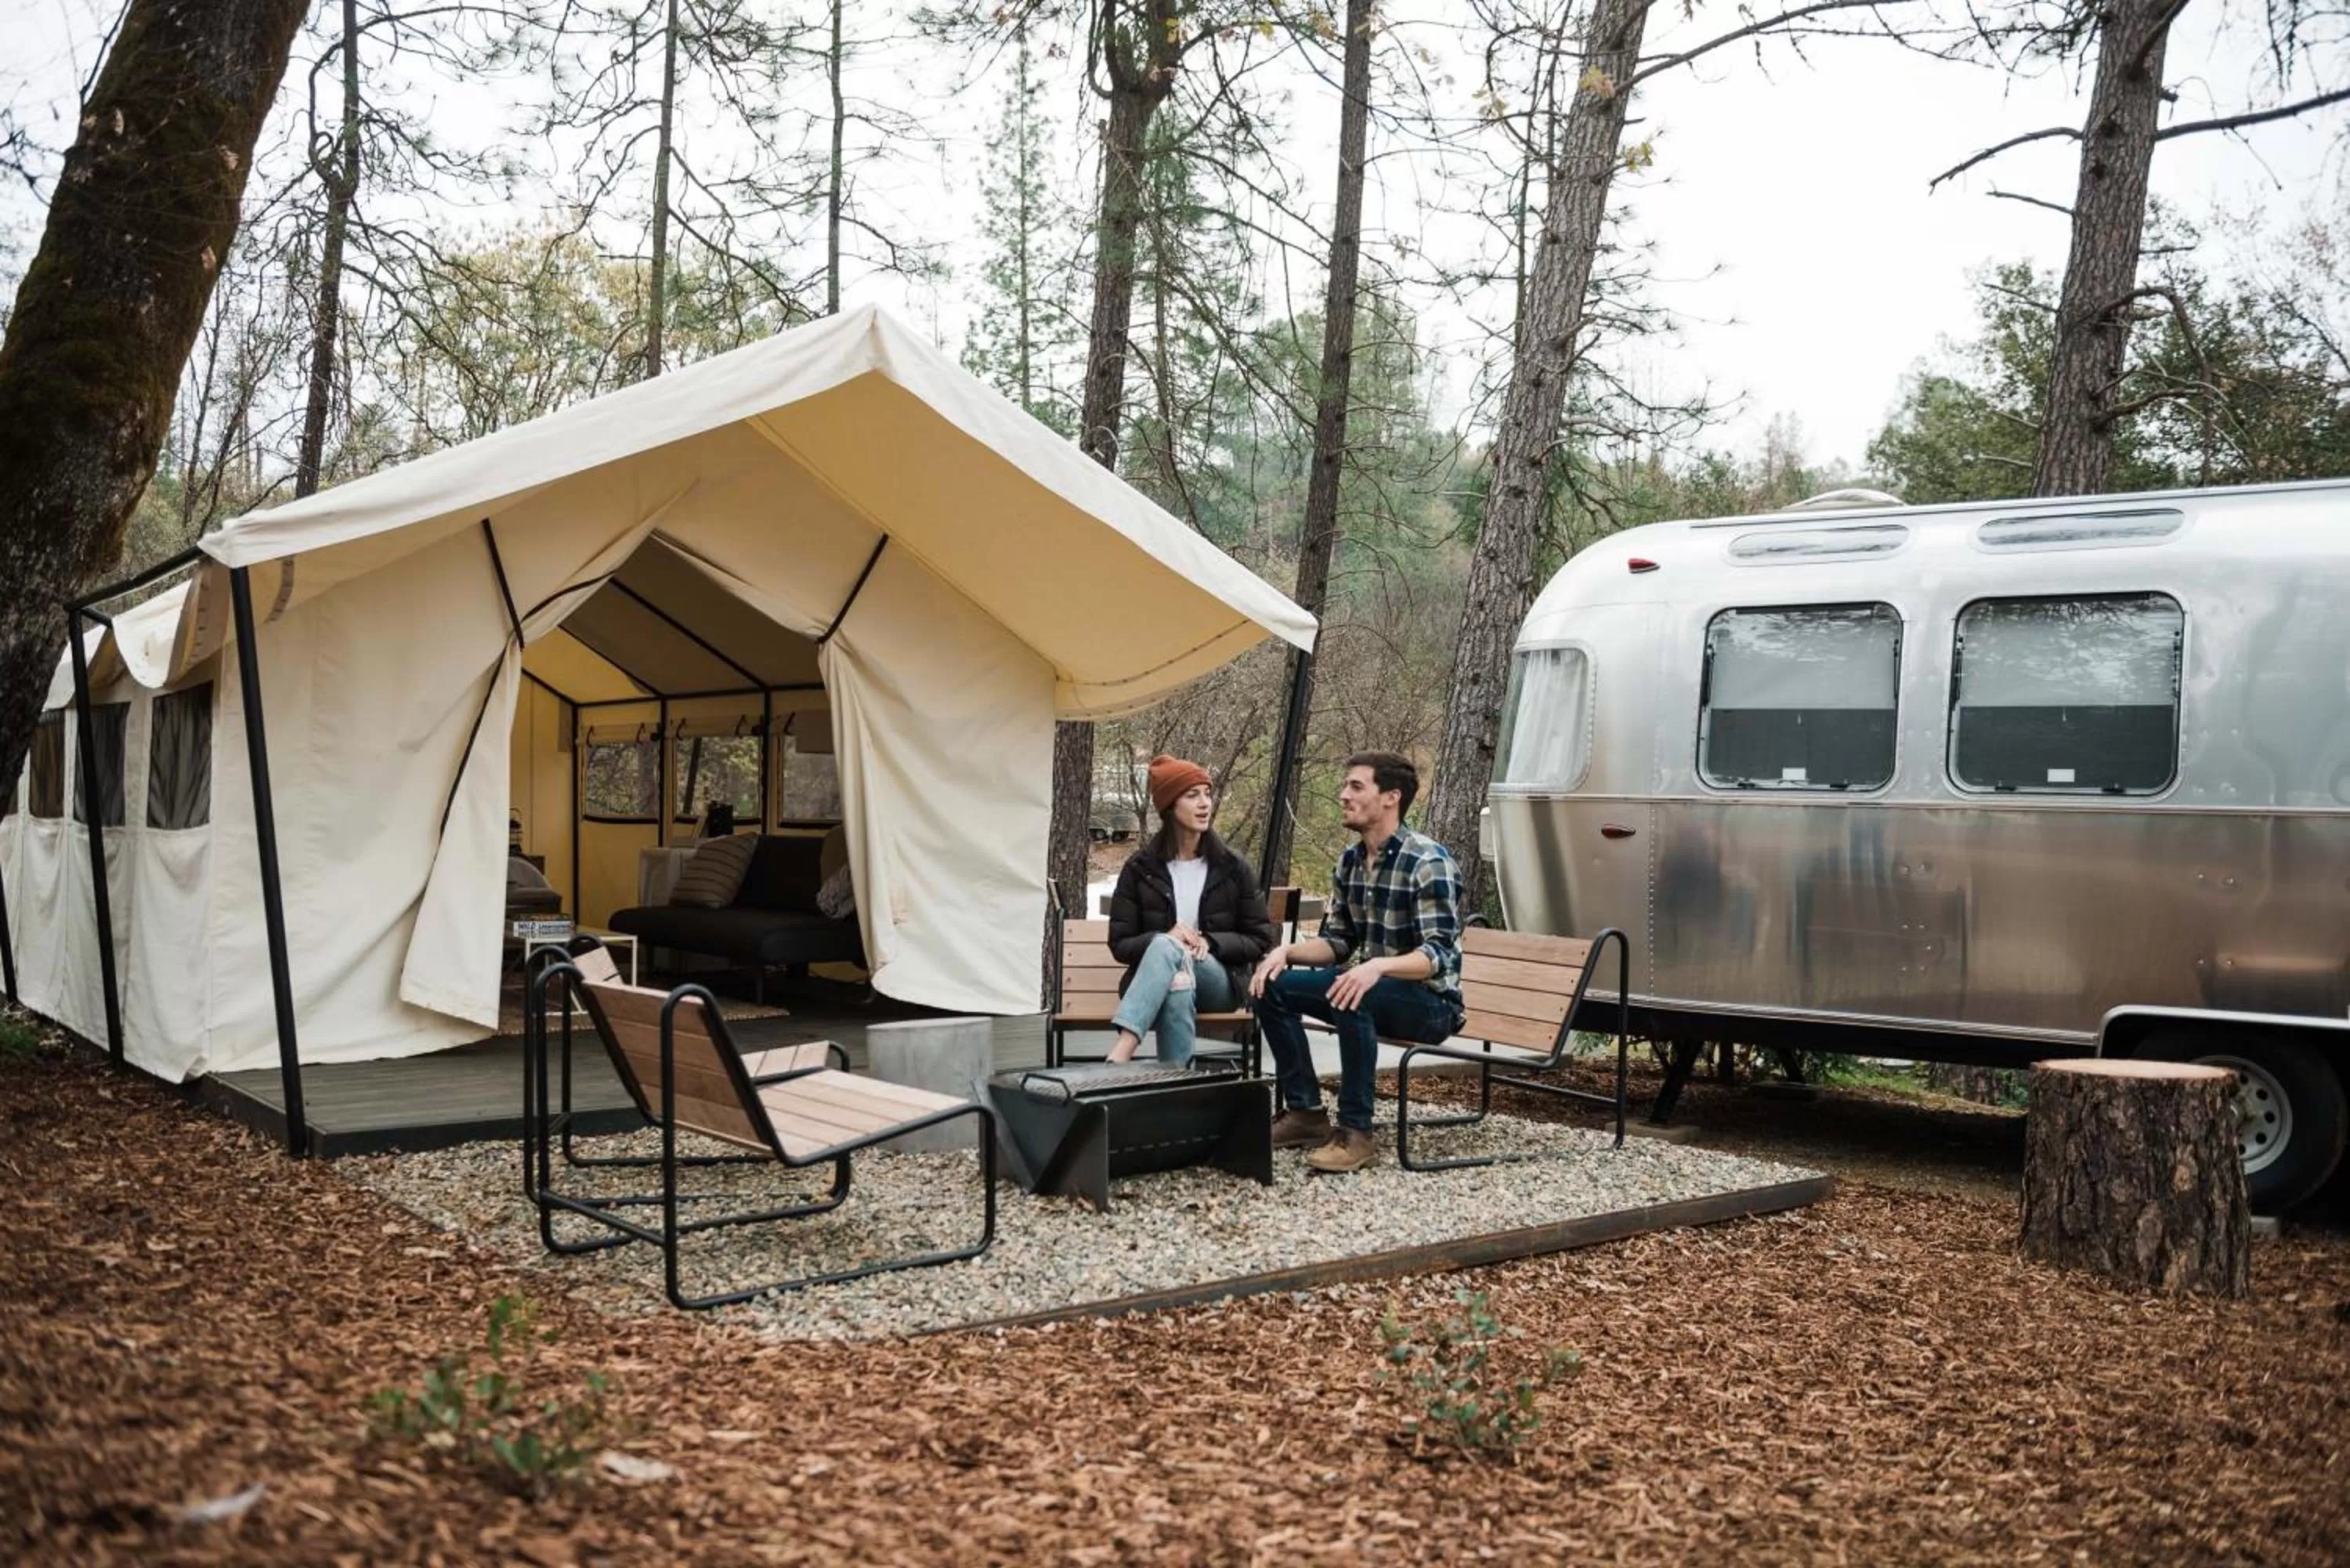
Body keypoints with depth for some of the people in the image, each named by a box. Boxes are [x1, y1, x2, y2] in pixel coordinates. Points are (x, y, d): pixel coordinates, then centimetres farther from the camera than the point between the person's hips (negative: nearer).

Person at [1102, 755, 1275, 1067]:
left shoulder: (1233, 866, 5)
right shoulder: (1140, 867, 4)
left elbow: (1260, 940, 7)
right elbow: (1120, 944, 5)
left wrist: (1210, 942, -12)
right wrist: (1165, 937, -17)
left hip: (1219, 982, -1)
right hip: (1155, 982, 1)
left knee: (1166, 949, -36)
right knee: (1178, 984, -39)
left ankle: (1120, 1054, -53)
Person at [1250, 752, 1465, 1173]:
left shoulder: (1428, 862, -19)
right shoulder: (1351, 860, 6)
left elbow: (1437, 956, -25)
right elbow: (1338, 941, 10)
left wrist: (1377, 967, -43)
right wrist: (1285, 951, -9)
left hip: (1431, 1001, -8)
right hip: (1370, 989, 8)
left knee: (1355, 998, -37)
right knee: (1272, 986, -5)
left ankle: (1356, 1132, -27)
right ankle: (1305, 1113, -1)